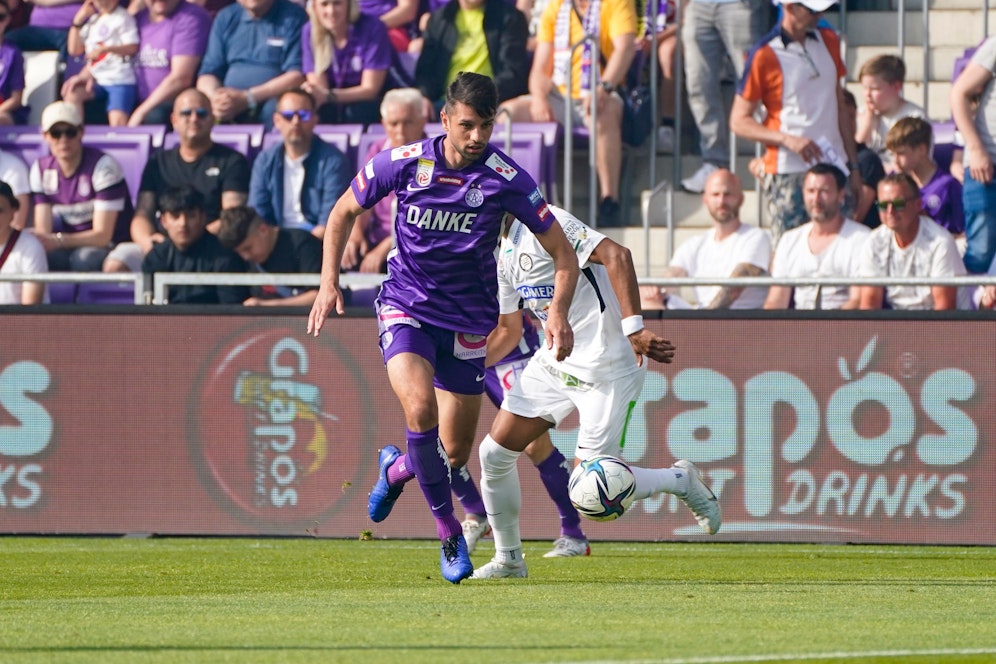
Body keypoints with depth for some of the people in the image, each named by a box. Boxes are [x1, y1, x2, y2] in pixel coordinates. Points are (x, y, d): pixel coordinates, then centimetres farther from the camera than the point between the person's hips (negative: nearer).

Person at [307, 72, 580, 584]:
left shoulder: (506, 179, -15)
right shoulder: (402, 164, -12)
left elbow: (562, 254, -9)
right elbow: (344, 211, 5)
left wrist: (558, 312, -27)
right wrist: (329, 282, -5)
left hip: (467, 320, 1)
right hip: (405, 307, -1)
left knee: (455, 454, 5)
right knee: (420, 406, -28)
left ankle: (396, 469, 42)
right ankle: (448, 532, -12)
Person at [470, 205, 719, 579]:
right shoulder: (503, 254, 12)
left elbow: (616, 256, -28)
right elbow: (508, 331, 22)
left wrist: (632, 327, -35)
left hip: (605, 369, -9)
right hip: (554, 362, 9)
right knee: (495, 452, 2)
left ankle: (681, 481, 19)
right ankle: (508, 558, 18)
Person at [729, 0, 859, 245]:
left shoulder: (829, 41, 10)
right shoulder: (764, 56, -8)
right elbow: (739, 121, -5)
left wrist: (853, 165, 15)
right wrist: (787, 139, -19)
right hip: (787, 176, -5)